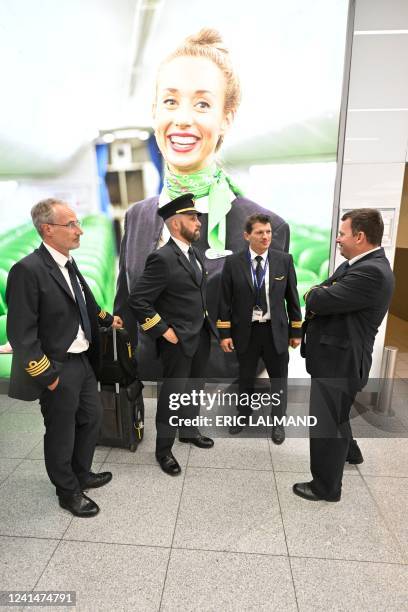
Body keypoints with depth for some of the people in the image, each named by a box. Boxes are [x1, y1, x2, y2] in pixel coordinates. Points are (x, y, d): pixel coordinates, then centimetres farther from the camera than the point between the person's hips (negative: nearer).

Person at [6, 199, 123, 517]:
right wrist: (47, 375, -18)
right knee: (61, 433, 13)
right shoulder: (28, 270, -21)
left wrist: (107, 319, 20)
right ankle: (69, 492, 37)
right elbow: (21, 334, -21)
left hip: (83, 360, 8)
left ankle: (82, 474, 47)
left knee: (92, 417, 22)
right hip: (58, 369, -8)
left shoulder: (68, 263, 4)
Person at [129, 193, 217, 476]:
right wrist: (163, 330, -18)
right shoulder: (163, 258, -20)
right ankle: (164, 449, 27)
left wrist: (206, 317, 10)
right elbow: (138, 300, -21)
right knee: (173, 393, 7)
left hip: (201, 334, 8)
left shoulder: (194, 252, 6)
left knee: (194, 387, 22)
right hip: (178, 338, -8)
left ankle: (189, 430, 44)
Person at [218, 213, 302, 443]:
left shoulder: (284, 260, -4)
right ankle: (244, 414, 42)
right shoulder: (233, 263, -6)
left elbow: (292, 297, 1)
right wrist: (225, 333, -5)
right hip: (246, 330, 0)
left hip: (276, 330, 1)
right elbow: (225, 300, -3)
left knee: (279, 378, 14)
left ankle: (278, 421, 37)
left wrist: (296, 330, 2)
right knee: (246, 377, 17)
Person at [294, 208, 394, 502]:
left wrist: (316, 292, -6)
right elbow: (319, 295, 11)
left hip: (339, 360, -10)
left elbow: (319, 299, -28)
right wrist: (321, 295, -12)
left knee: (326, 423, 6)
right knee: (335, 416, 29)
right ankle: (348, 450, 55)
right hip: (336, 355, 10)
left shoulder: (371, 272, -26)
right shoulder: (361, 264, 7)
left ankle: (326, 487, 27)